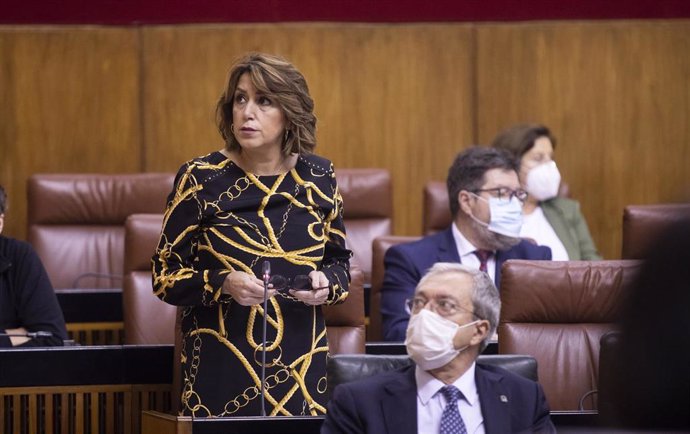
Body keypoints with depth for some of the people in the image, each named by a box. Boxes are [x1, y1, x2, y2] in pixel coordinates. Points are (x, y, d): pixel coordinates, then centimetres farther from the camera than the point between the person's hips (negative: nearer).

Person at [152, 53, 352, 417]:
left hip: (299, 368, 2)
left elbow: (340, 261, 15)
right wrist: (224, 284, -20)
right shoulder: (200, 179, -4)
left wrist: (326, 283, -8)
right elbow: (165, 275, -2)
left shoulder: (318, 177, 4)